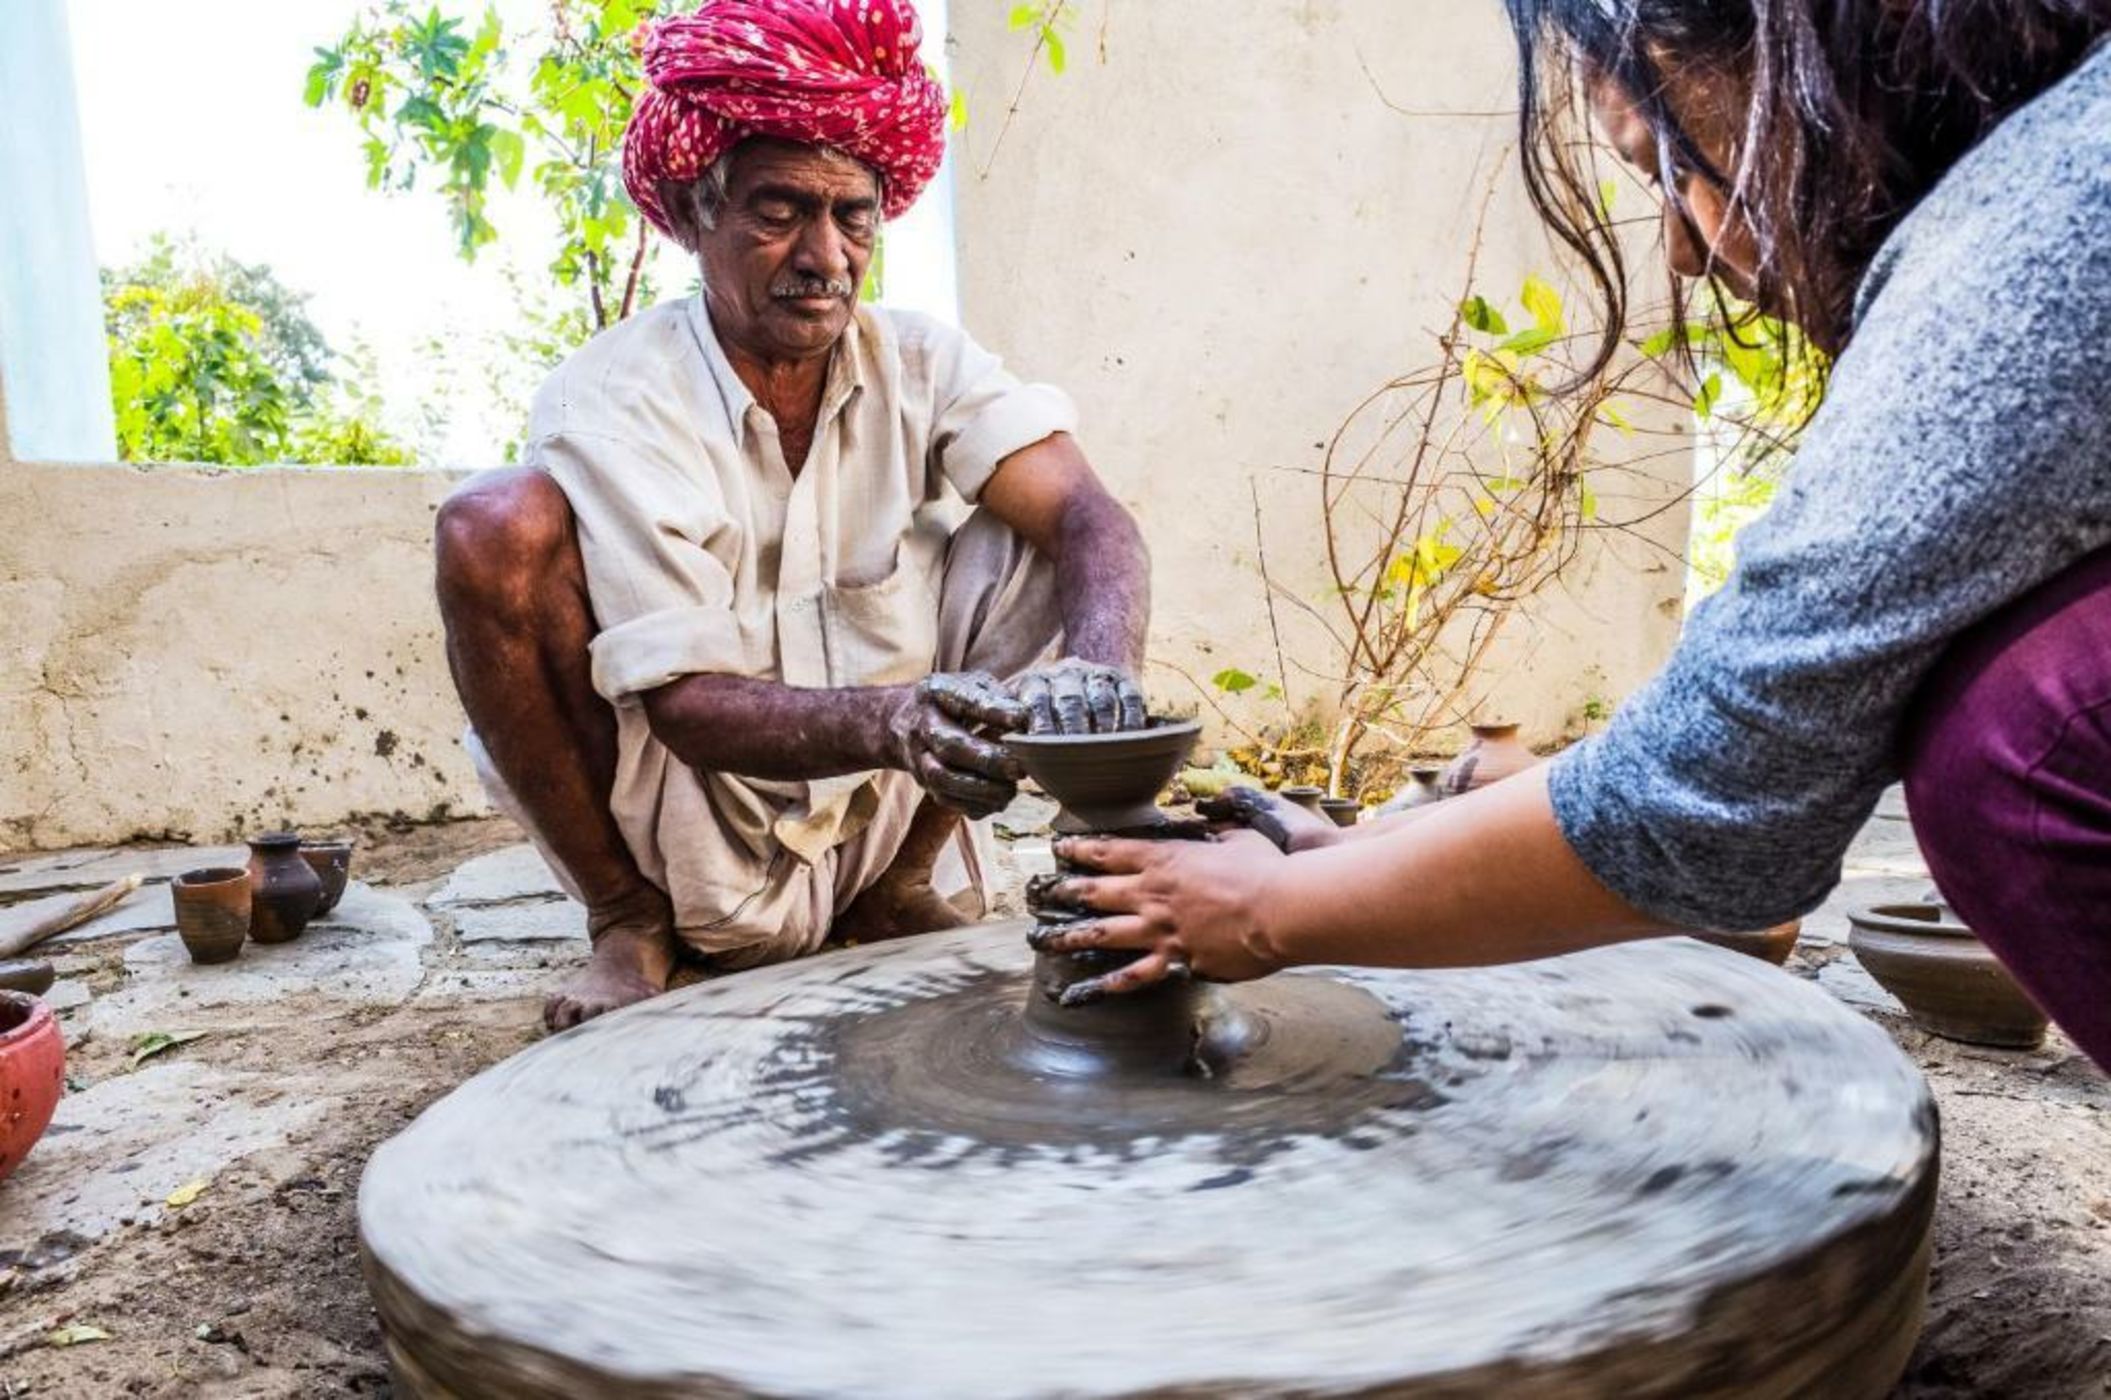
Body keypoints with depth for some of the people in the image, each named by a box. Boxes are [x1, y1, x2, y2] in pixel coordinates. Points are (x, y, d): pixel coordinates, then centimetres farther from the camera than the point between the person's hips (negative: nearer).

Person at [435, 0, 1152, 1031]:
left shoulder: (916, 362, -4)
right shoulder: (610, 404, -15)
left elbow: (1090, 521, -19)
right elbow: (684, 703, -23)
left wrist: (1098, 676, -41)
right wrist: (888, 721, -42)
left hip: (869, 822, 3)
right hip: (685, 855, -2)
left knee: (1033, 531, -12)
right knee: (495, 528, -25)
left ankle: (891, 890, 1)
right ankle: (628, 924, -4)